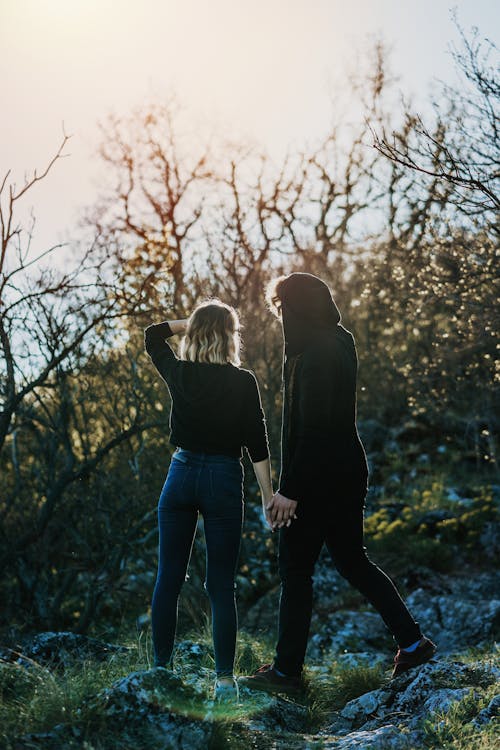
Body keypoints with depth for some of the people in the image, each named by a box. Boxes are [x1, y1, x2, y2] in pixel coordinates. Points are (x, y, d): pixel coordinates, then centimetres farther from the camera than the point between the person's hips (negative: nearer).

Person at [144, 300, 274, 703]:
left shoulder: (179, 374, -1)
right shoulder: (243, 382, -8)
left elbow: (153, 334, 19)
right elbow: (257, 444, -7)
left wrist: (192, 321, 15)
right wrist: (269, 496, -2)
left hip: (181, 474, 2)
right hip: (224, 480, -2)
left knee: (169, 578, 10)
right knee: (221, 585, 2)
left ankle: (161, 669, 15)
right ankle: (225, 678, 4)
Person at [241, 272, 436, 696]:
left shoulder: (314, 356, -20)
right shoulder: (340, 343, 9)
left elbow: (312, 429, -24)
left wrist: (290, 489, -22)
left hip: (317, 480, -9)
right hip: (348, 473, 10)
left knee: (296, 571, 2)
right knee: (352, 561, 18)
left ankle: (287, 670, 12)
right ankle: (412, 642, 19)